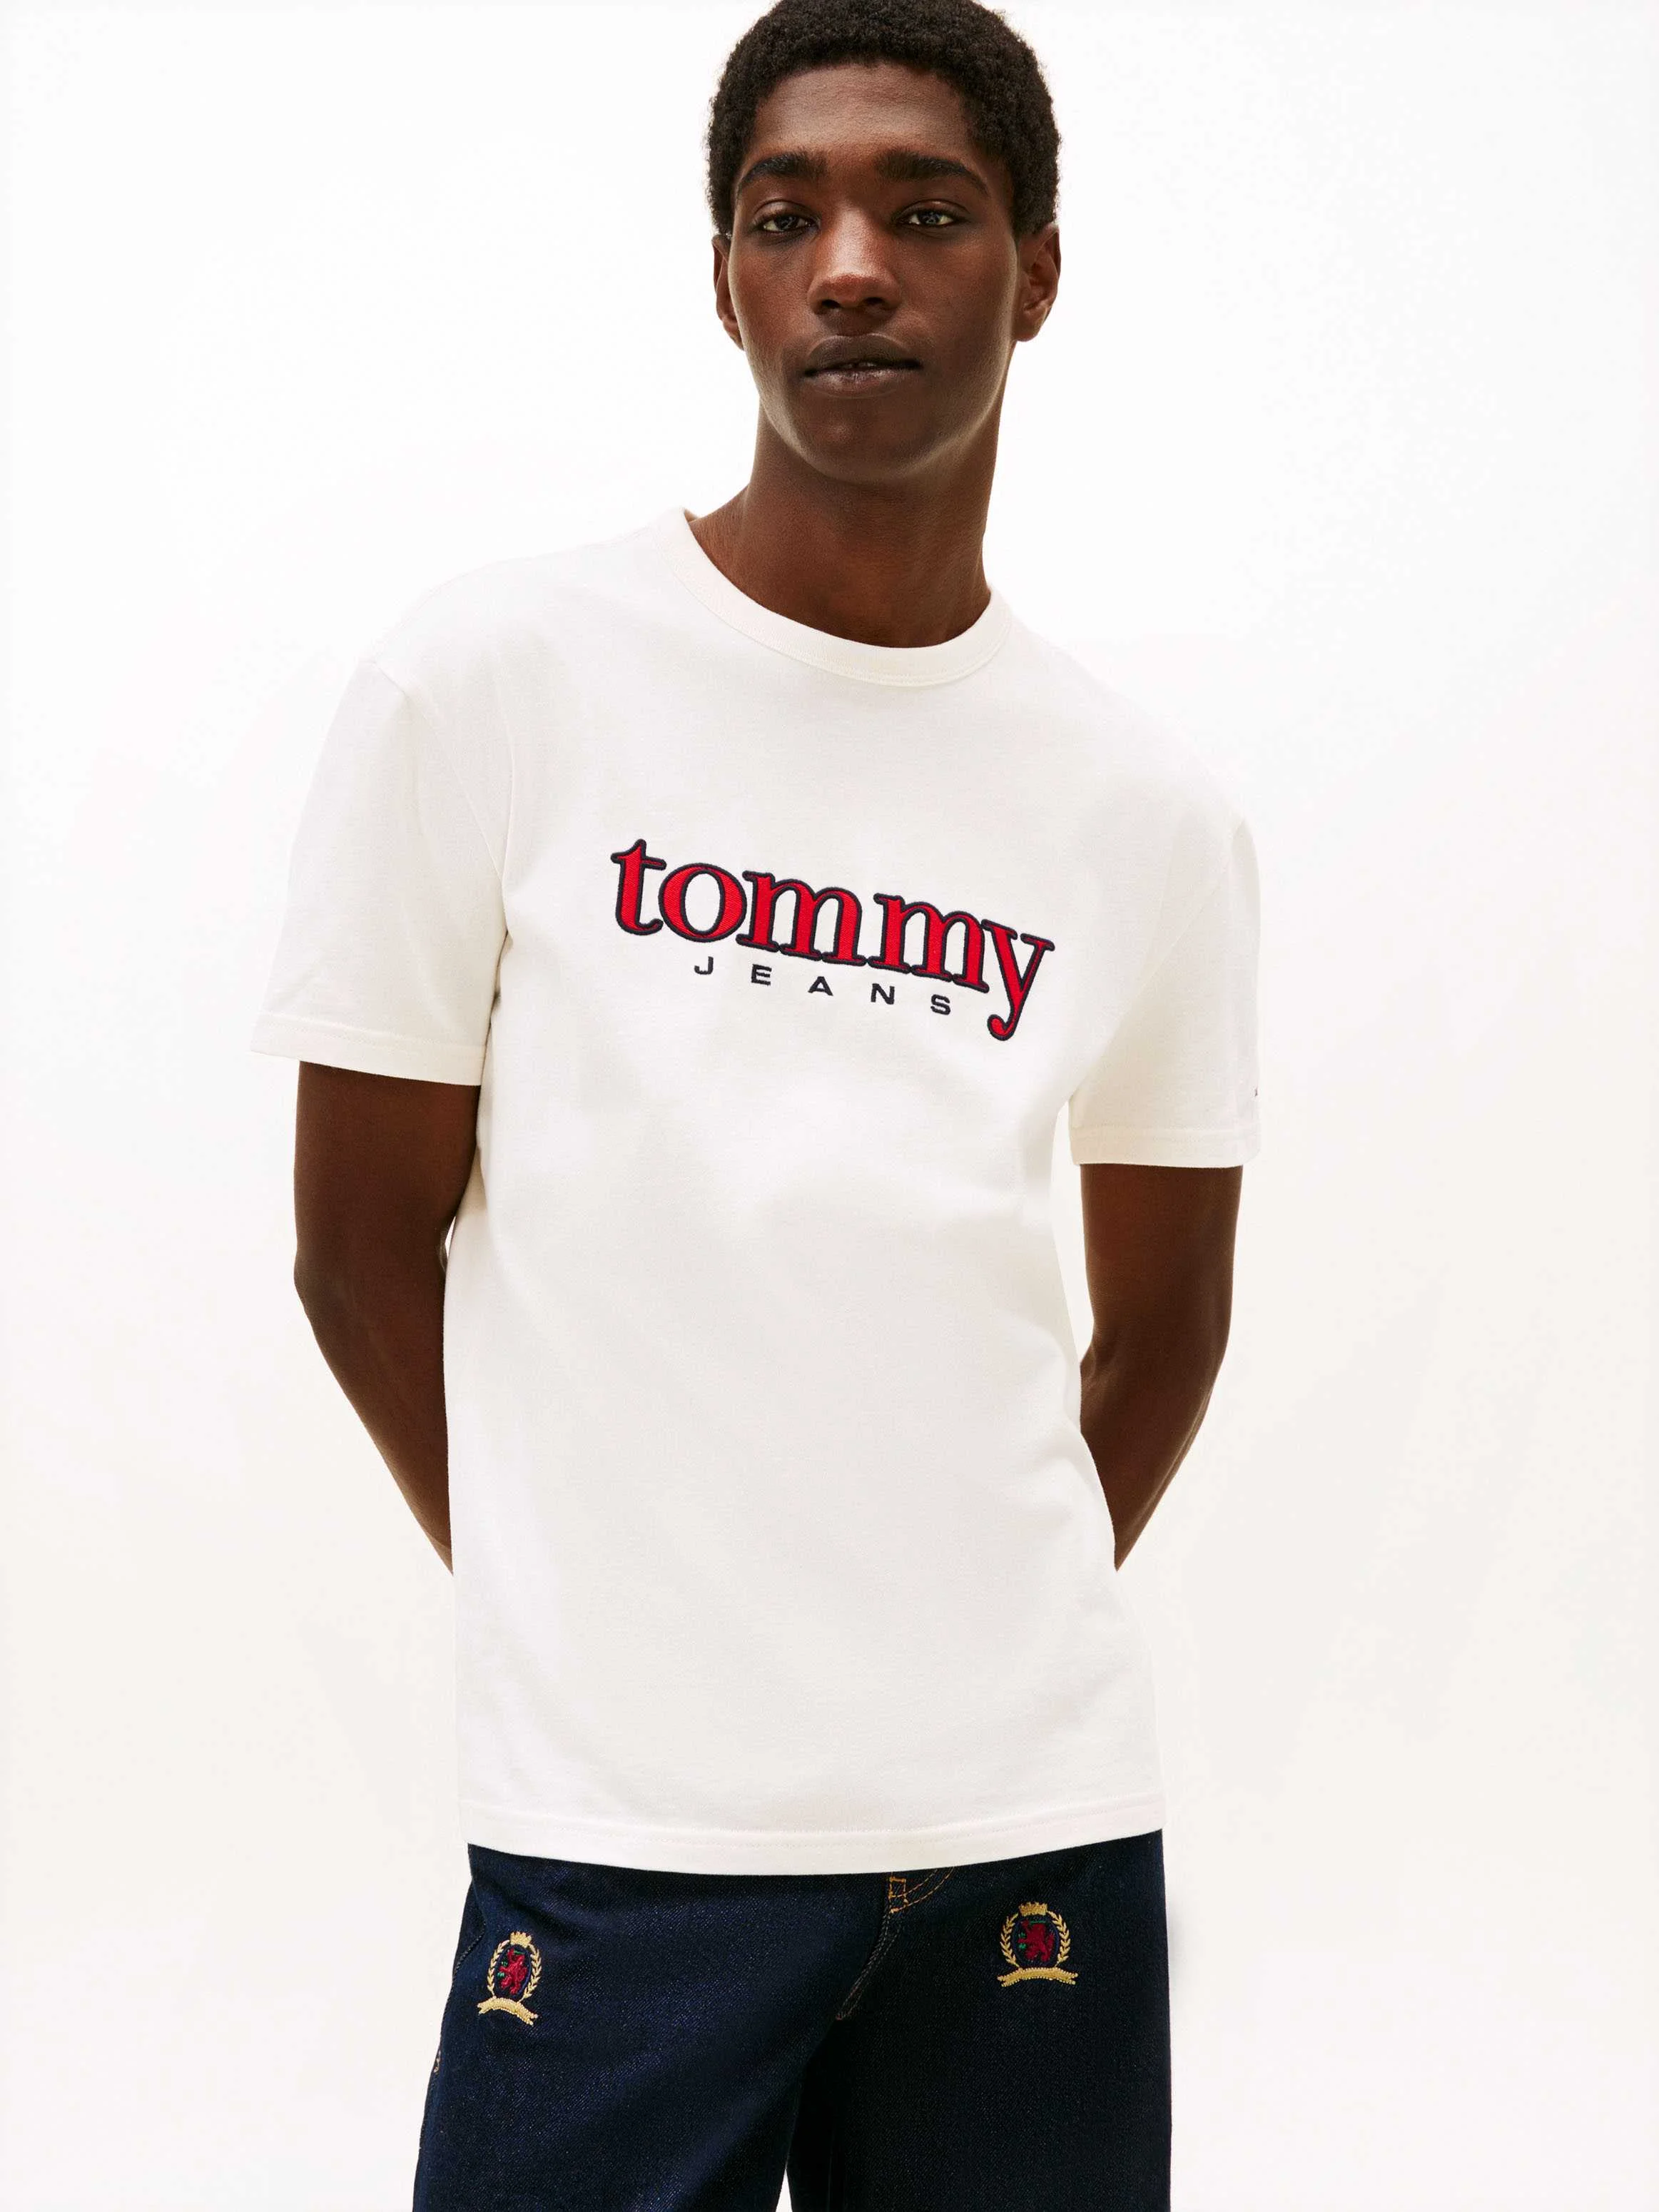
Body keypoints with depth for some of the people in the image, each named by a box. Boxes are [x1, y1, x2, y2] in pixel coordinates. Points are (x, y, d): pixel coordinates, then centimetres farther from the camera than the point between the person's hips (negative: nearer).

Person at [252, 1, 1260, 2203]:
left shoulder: (1153, 813, 6)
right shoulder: (494, 682, -3)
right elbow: (365, 1247, 1)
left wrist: (987, 1651, 8)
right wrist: (604, 1618, 3)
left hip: (1043, 1818, 3)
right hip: (625, 1830, -2)